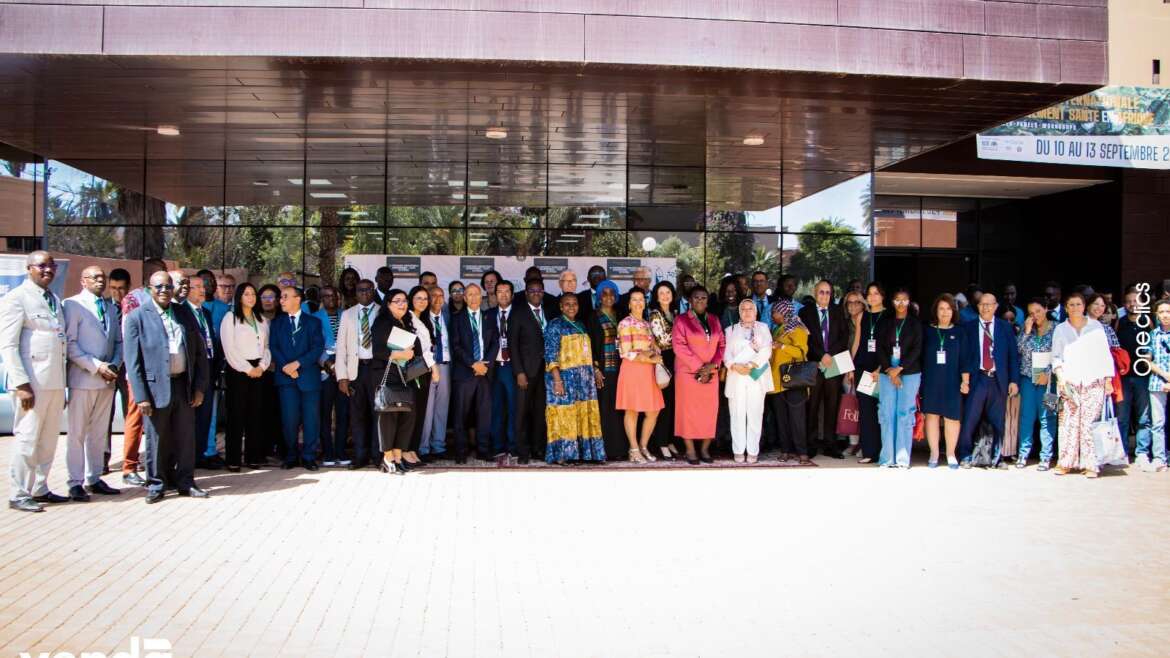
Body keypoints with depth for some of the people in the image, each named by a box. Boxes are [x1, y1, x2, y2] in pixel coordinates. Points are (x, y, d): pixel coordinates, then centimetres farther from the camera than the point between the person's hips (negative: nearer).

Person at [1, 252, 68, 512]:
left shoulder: (55, 300, 16)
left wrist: (62, 384, 14)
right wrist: (22, 384, -17)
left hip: (55, 382, 7)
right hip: (32, 383, -7)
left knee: (48, 440, 11)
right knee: (27, 439, -1)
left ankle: (39, 489, 20)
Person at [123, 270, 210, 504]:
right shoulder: (137, 317, -2)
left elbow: (200, 352, 10)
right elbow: (132, 360, -5)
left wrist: (199, 387, 4)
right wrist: (141, 396, -11)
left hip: (184, 385, 3)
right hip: (156, 387, -3)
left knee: (185, 437, 9)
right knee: (157, 439, 6)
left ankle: (185, 482, 21)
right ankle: (156, 484, 20)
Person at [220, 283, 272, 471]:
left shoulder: (261, 320, 15)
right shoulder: (230, 318, -1)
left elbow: (266, 346, 13)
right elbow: (229, 349, -8)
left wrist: (262, 366, -4)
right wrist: (247, 369, -10)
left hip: (258, 370, 5)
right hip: (238, 370, -5)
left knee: (256, 414, 4)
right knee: (236, 415, -4)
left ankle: (254, 457, 10)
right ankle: (233, 459, -1)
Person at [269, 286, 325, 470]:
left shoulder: (313, 322, 9)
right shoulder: (277, 323, 15)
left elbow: (318, 348, -2)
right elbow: (273, 347, 5)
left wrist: (298, 363, -13)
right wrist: (286, 367, -11)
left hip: (309, 376, -1)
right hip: (286, 377, 1)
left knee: (311, 418, -2)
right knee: (289, 419, -3)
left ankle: (309, 457, 6)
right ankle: (291, 456, 8)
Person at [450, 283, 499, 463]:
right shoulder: (457, 319, 7)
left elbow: (495, 343, 8)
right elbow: (456, 345, -2)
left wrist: (486, 364, -7)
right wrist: (473, 364, -11)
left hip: (485, 371, 2)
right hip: (464, 372, -2)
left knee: (485, 412, -1)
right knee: (461, 413, -3)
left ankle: (482, 451, 5)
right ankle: (461, 452, 2)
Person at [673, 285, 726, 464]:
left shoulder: (714, 320, 13)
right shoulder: (681, 320, 0)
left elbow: (721, 345, 9)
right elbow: (680, 347, -9)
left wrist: (712, 365, -8)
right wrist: (699, 367, -13)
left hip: (711, 373, 4)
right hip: (688, 372, -4)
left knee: (709, 411, 0)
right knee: (688, 410, -3)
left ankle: (705, 449, 7)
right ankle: (690, 450, 2)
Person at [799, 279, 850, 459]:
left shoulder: (838, 312, 14)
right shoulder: (805, 312, 6)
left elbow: (845, 335, 6)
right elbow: (806, 338, -2)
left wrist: (831, 355, -6)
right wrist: (821, 355, -10)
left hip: (834, 363, 2)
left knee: (832, 405, 1)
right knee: (812, 405, -2)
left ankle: (830, 444, 5)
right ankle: (810, 444, 3)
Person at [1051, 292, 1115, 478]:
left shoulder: (1096, 327, 9)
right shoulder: (1060, 329, 12)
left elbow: (1105, 355, 8)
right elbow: (1056, 356, 9)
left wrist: (1108, 380, 3)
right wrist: (1060, 376, -6)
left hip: (1094, 382, -1)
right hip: (1069, 382, 1)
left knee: (1090, 423, -8)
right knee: (1068, 422, -6)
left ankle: (1090, 465, -4)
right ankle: (1066, 463, 0)